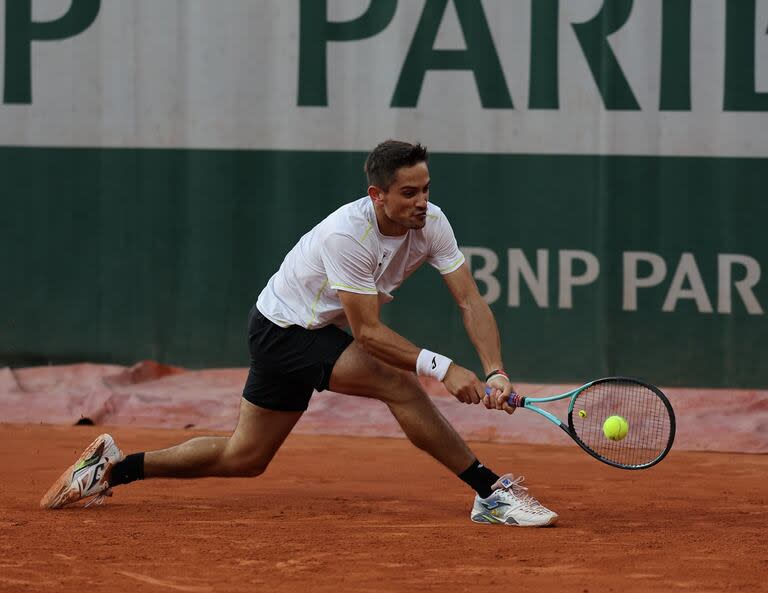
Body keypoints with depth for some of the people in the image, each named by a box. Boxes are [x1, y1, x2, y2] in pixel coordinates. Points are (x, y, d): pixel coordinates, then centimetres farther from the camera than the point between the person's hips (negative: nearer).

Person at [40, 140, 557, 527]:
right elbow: (368, 333, -32)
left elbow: (471, 302, -17)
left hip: (323, 328, 8)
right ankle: (491, 494, -19)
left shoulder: (431, 223, -13)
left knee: (242, 458, 14)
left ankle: (111, 467, 26)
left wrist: (495, 372, -31)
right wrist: (443, 368, -40)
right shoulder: (346, 234, -33)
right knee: (400, 384, -26)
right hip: (285, 331, -8)